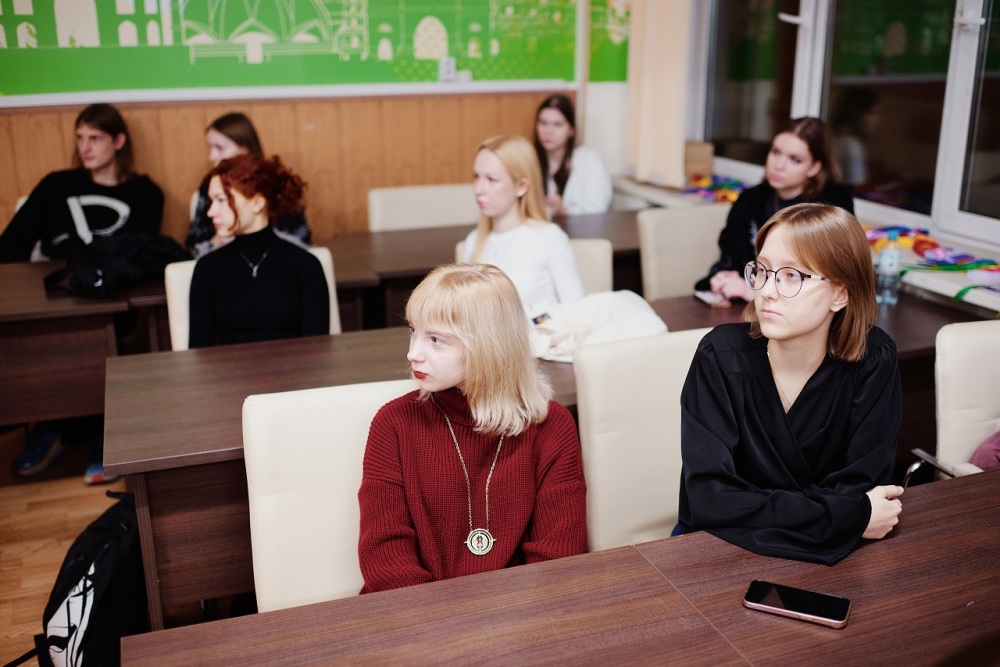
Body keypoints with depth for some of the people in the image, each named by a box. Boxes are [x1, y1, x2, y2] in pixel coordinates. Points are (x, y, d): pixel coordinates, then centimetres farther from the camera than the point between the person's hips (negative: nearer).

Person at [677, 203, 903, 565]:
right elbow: (709, 497, -22)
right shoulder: (721, 356, -15)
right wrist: (849, 517, -23)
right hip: (722, 549, -2)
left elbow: (861, 488, -11)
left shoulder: (872, 362, -11)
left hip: (828, 556, 2)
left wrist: (757, 510, -23)